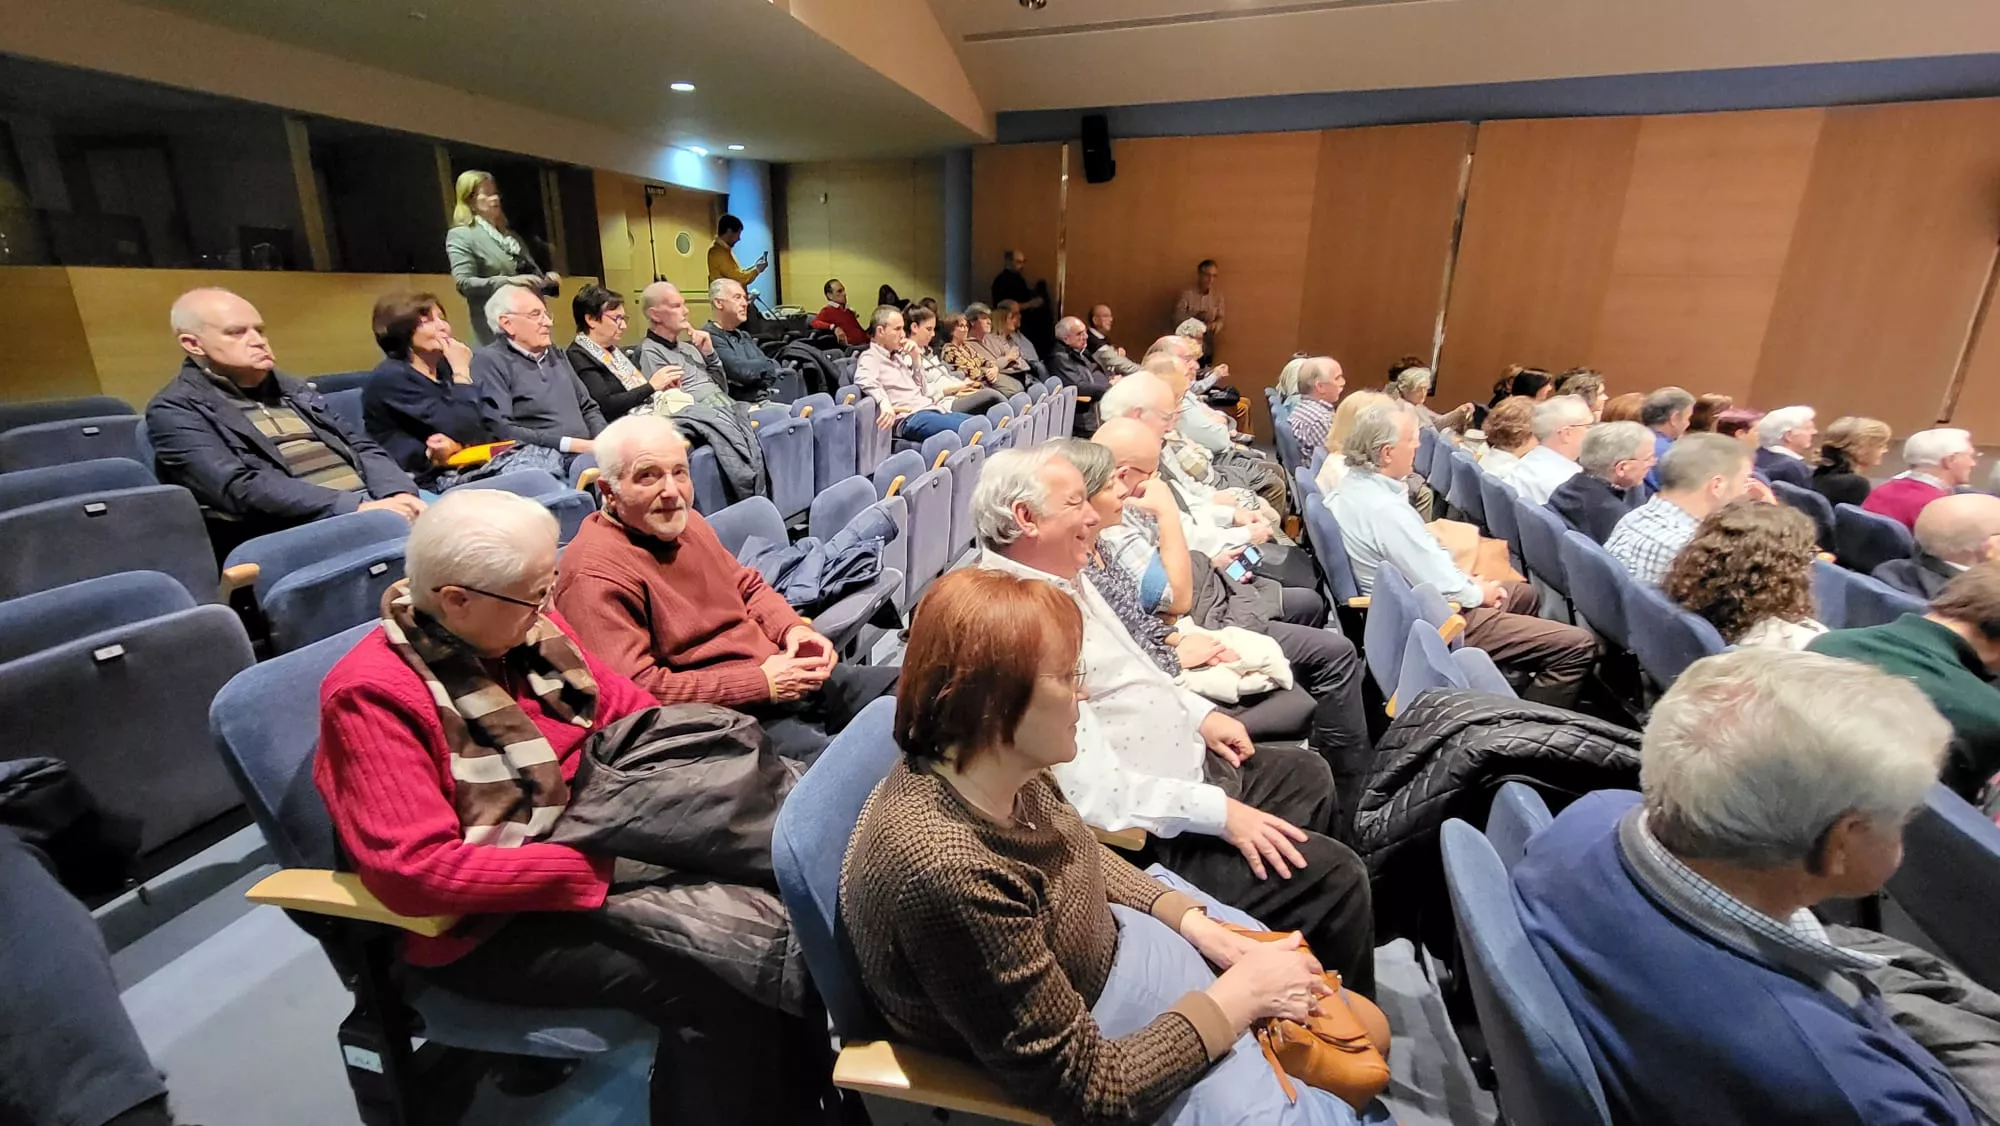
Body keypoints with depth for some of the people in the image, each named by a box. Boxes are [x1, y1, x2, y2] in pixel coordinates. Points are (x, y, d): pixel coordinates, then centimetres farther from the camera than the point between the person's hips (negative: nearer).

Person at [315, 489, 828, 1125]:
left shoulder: (526, 630, 1)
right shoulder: (373, 695, -18)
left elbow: (628, 710, 10)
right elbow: (413, 870, -25)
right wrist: (595, 867, -27)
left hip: (591, 844, 7)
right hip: (489, 922, -7)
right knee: (717, 982, -25)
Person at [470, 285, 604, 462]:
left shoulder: (555, 354, 23)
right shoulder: (489, 361, -1)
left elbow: (588, 407, 24)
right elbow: (500, 429, -13)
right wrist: (571, 444, -17)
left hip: (588, 451, 8)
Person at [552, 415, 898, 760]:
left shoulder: (685, 521, 8)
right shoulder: (594, 575, -18)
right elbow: (636, 691, -24)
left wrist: (793, 628, -2)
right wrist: (761, 683, -21)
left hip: (783, 671, 9)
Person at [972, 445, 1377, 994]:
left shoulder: (1064, 576, 3)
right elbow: (1095, 792, -30)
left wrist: (1200, 714, 10)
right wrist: (1219, 813, -23)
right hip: (1157, 829, -11)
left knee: (1306, 772, 26)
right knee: (1335, 877, -11)